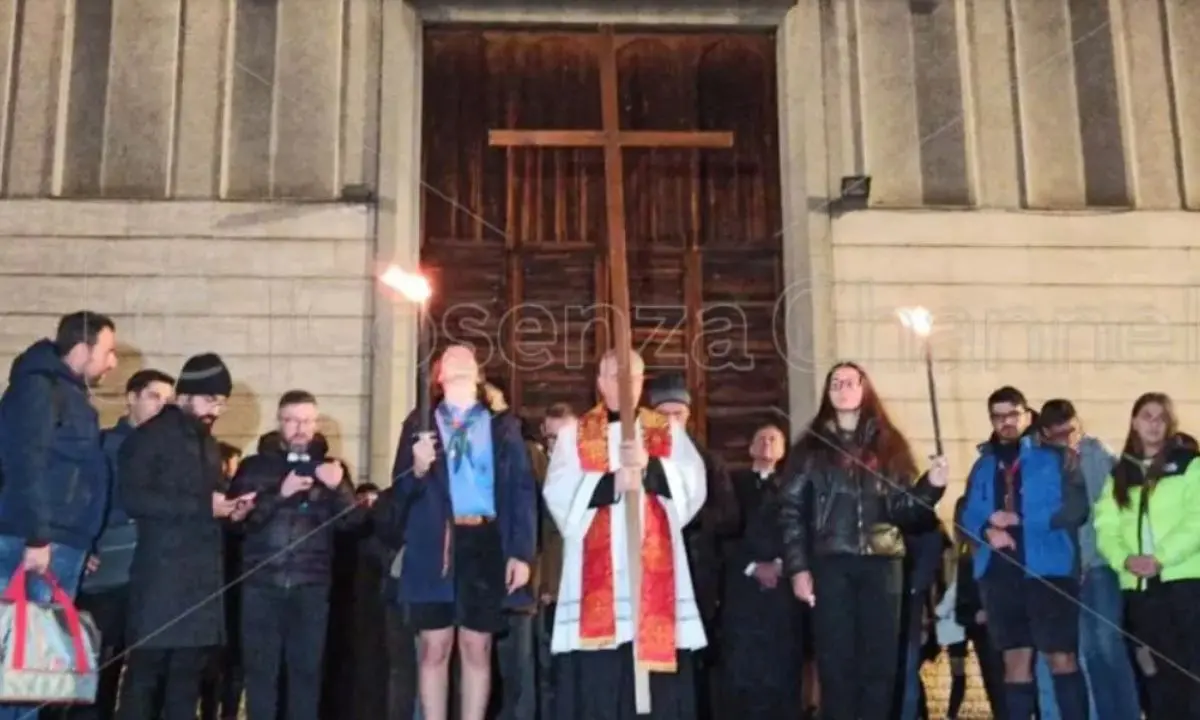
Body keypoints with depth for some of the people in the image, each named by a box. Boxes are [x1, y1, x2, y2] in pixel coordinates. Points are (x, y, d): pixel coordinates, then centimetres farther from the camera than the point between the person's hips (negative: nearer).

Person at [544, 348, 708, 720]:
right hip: (596, 572, -1)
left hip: (655, 569, 1)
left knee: (659, 678, -1)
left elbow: (694, 484, -1)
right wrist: (612, 483, -17)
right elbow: (558, 493, -3)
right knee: (596, 683, -4)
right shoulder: (574, 433, 11)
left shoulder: (669, 432, 15)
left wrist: (649, 467, -18)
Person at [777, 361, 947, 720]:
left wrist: (931, 486, -9)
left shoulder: (889, 444, 14)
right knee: (836, 663, -2)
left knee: (879, 662, 1)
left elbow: (903, 509, 9)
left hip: (882, 564, 2)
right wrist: (797, 567, -7)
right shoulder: (811, 447, 8)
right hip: (830, 565, -2)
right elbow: (791, 510, 2)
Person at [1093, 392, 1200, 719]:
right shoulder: (1120, 474, 16)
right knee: (1159, 669, 8)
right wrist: (1125, 559, -11)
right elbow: (1106, 528, 8)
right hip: (1140, 585, 4)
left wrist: (1160, 558, -16)